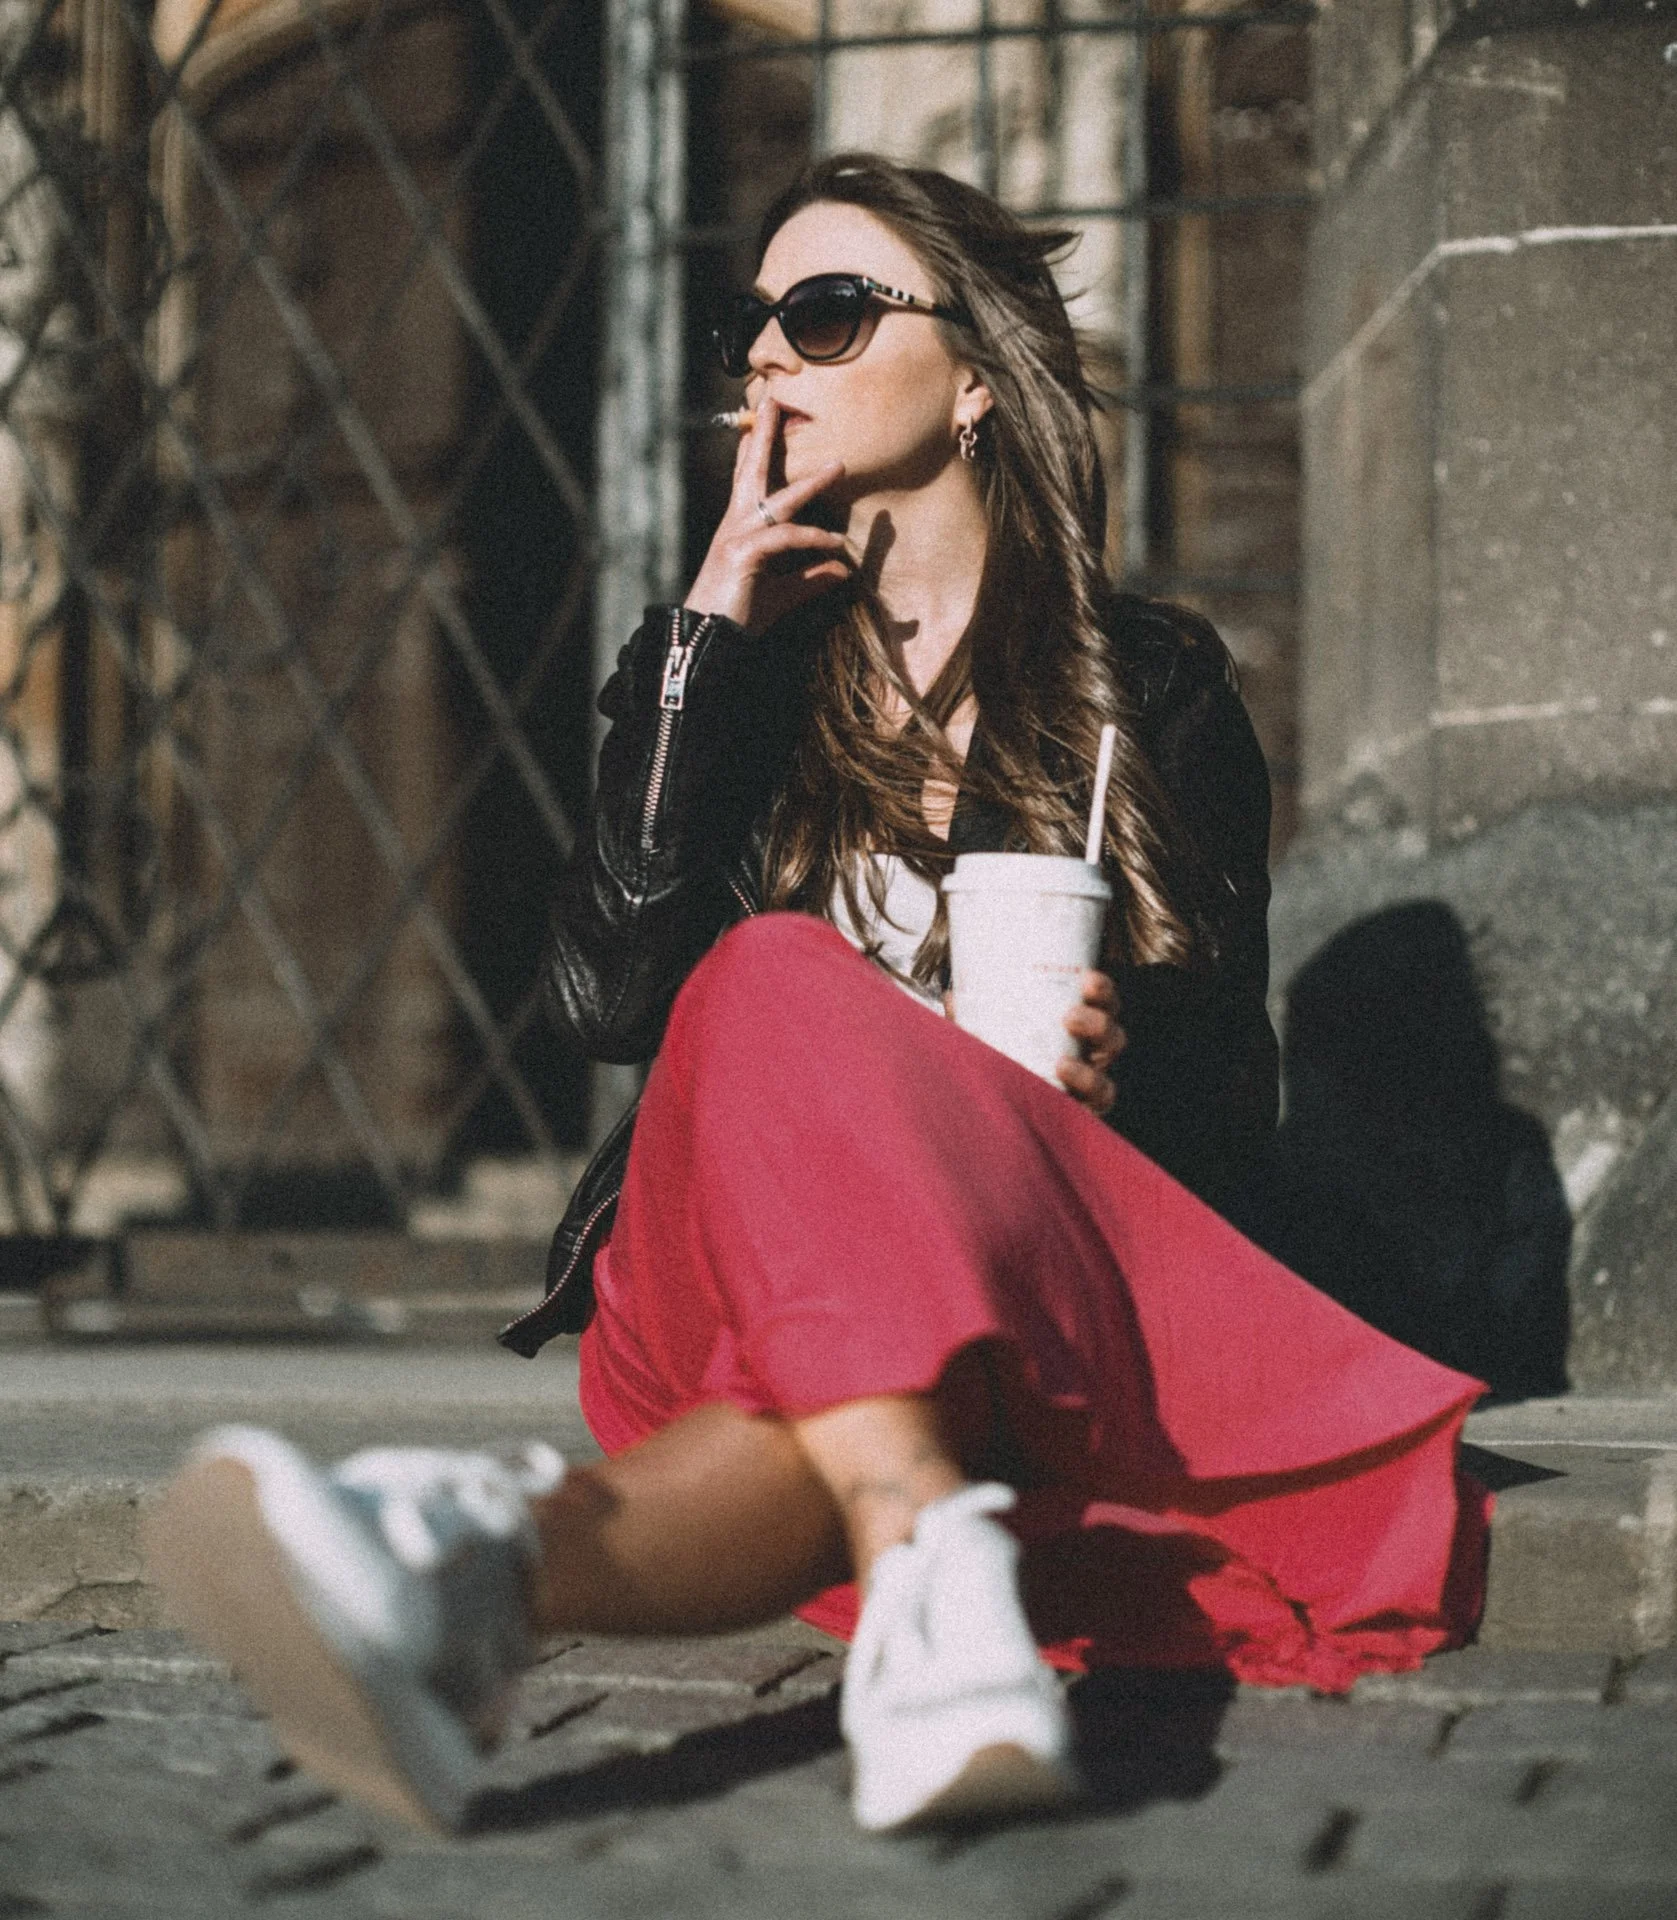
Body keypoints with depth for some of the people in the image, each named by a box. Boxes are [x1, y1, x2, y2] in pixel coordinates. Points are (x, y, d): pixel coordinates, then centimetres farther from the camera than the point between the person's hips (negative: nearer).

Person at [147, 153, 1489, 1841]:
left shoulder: (1151, 686, 13)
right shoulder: (741, 661, 18)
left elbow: (1229, 1099, 12)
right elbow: (609, 993, 0)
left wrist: (1123, 1074, -11)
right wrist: (707, 640, 0)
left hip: (1053, 1276, -2)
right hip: (724, 1255, 2)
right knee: (774, 991, -34)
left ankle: (511, 1553, -66)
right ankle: (939, 1575, -59)